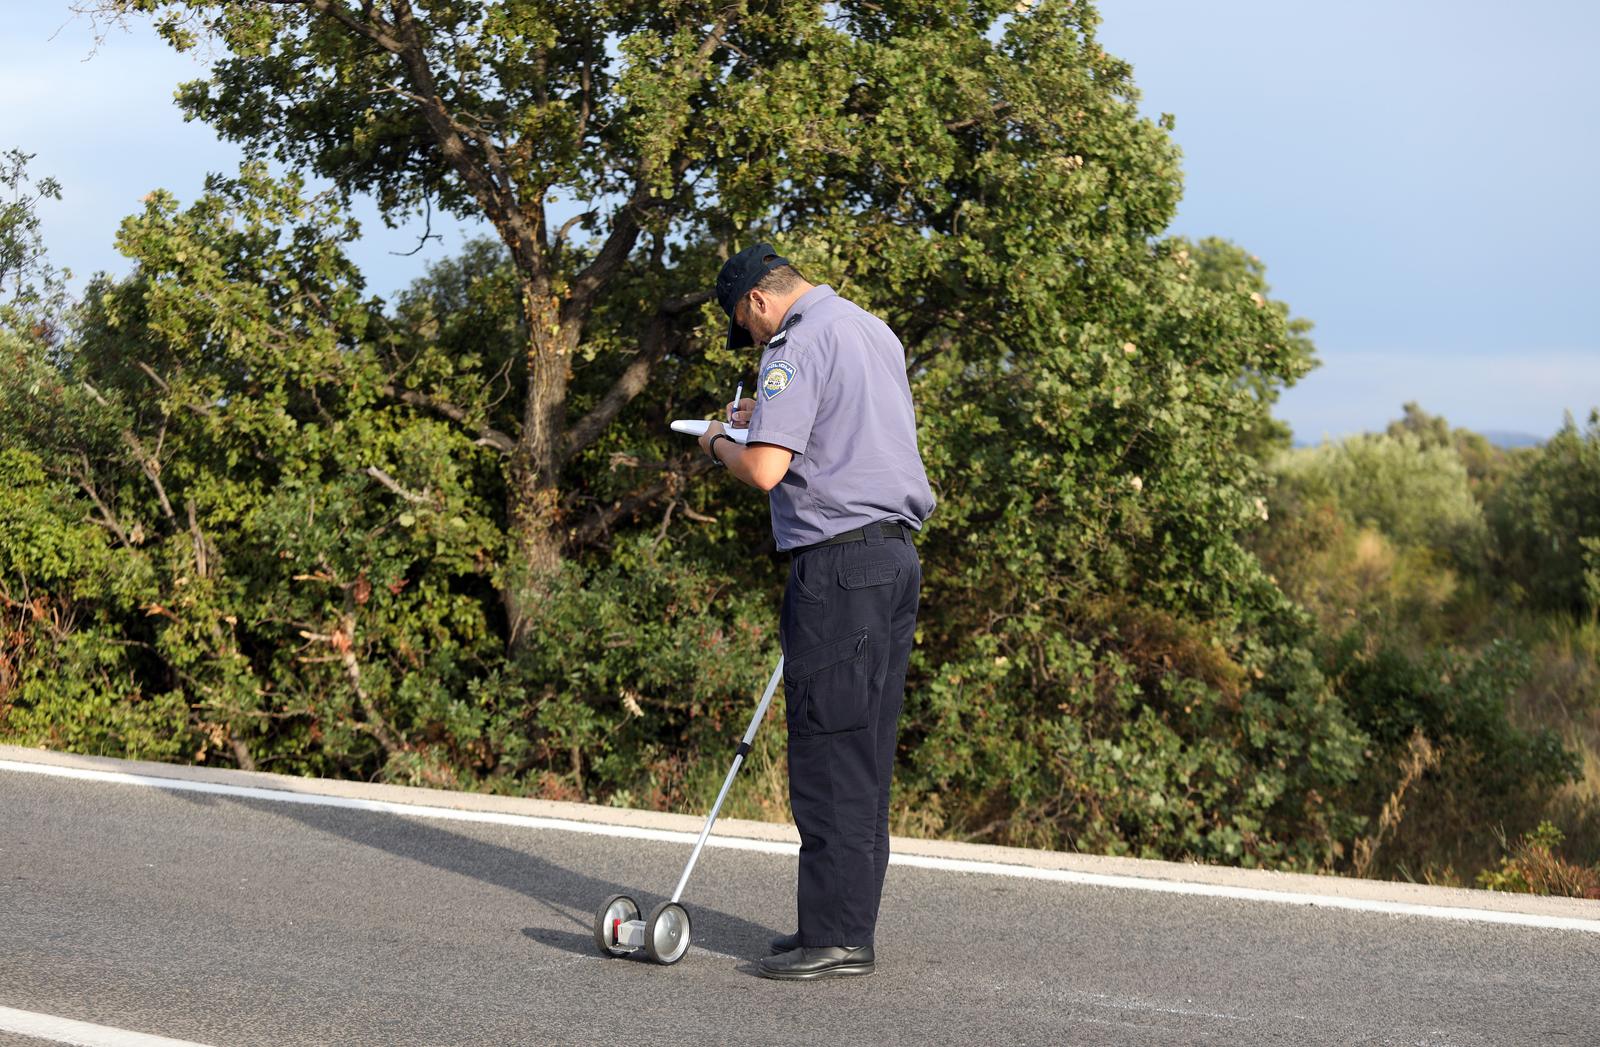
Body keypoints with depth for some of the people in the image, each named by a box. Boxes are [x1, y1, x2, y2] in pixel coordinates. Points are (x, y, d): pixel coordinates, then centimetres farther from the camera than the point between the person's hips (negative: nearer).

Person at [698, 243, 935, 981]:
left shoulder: (799, 346, -9)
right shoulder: (875, 331, 19)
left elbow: (764, 470, -18)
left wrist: (719, 443, 1)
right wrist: (773, 416, 30)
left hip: (839, 565, -9)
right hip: (897, 557, 9)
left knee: (829, 754, -6)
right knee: (865, 757, 11)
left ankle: (836, 938, -5)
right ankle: (846, 922, 15)